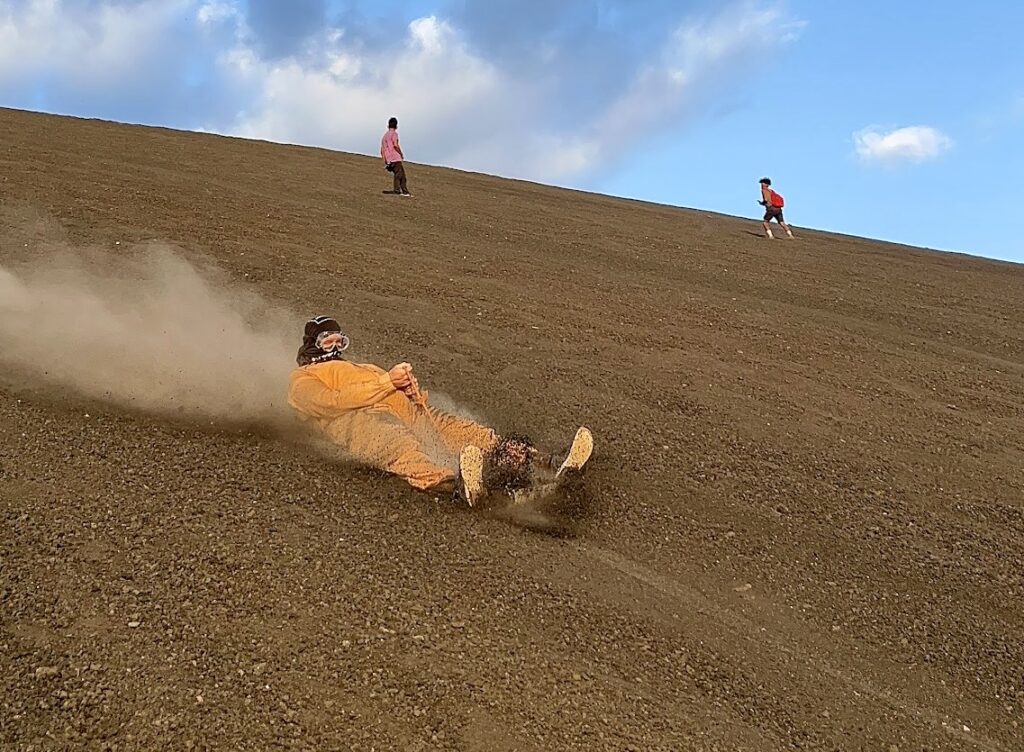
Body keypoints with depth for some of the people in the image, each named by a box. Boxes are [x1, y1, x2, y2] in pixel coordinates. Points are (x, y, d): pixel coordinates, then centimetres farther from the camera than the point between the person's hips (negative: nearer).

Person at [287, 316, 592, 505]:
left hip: (409, 410, 7)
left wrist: (409, 385, 2)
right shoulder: (302, 378, 23)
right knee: (408, 454, -41)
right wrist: (387, 381, -5)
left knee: (474, 435, -18)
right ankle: (461, 483, -74)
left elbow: (397, 389, 28)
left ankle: (549, 470, -39)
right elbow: (329, 402, -1)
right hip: (365, 420, -7)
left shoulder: (364, 368, 44)